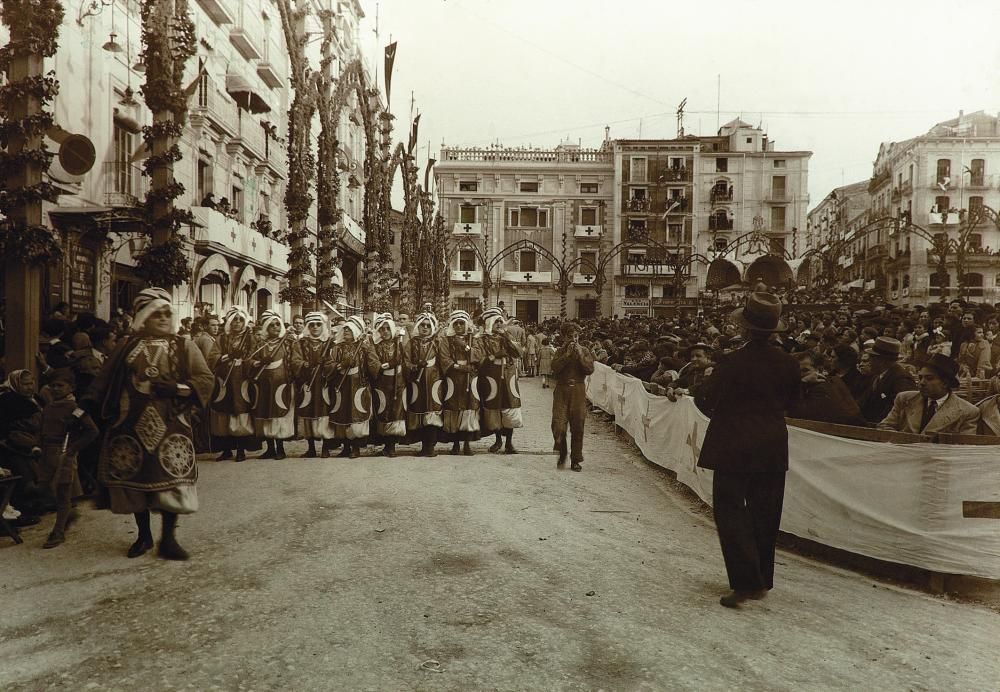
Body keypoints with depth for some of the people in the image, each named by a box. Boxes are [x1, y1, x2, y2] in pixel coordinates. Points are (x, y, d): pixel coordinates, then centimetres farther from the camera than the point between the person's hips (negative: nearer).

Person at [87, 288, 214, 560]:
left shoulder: (183, 346, 3)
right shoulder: (128, 346, 9)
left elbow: (205, 380, -4)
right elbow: (106, 380, 12)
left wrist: (176, 388, -18)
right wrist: (93, 406, 1)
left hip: (168, 422, -2)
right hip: (132, 422, 2)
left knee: (170, 477, -5)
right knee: (136, 477, 6)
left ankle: (168, 538, 5)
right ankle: (143, 535, 21)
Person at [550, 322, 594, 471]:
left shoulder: (584, 351, 9)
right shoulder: (560, 352, 9)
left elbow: (590, 369, -5)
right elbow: (555, 367, -10)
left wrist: (580, 355, -12)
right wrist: (567, 354, -13)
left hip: (578, 391, 0)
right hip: (561, 391, 0)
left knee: (577, 427, 1)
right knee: (558, 425, -7)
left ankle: (576, 460, 11)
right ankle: (562, 454, 16)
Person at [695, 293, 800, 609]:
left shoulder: (734, 362, -16)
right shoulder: (788, 363, -2)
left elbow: (704, 398, -13)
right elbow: (790, 399, 10)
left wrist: (720, 414, 8)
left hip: (734, 445, -5)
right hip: (773, 447, 5)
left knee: (730, 510, 3)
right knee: (764, 512, 15)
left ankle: (746, 581, -5)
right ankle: (762, 579, 25)